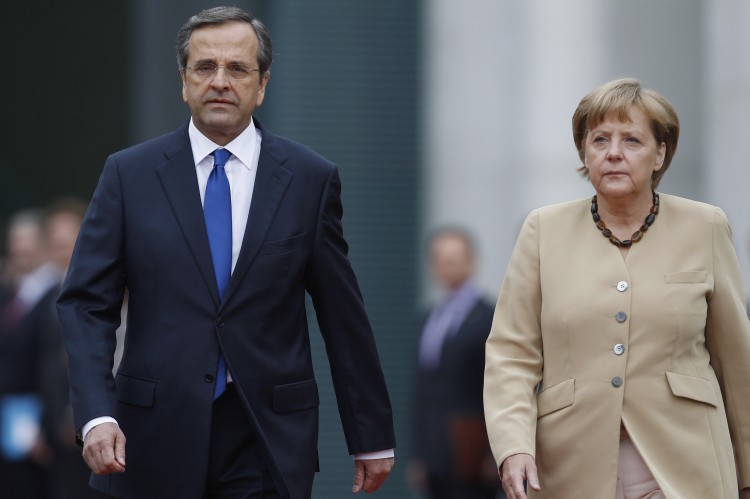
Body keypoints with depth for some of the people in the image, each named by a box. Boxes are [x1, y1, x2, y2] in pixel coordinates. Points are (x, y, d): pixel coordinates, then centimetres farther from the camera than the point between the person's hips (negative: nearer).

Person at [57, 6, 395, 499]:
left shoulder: (310, 178, 4)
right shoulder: (130, 175, 4)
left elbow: (344, 315, 7)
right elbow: (86, 304, 0)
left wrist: (372, 437, 9)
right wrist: (96, 415, -15)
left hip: (268, 443, 0)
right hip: (157, 435, 0)